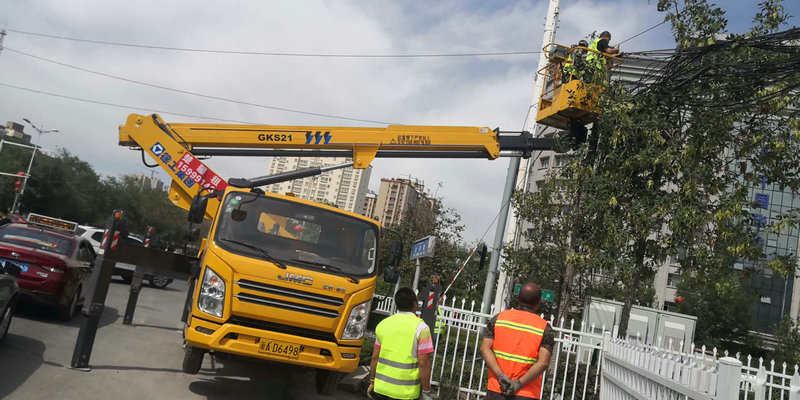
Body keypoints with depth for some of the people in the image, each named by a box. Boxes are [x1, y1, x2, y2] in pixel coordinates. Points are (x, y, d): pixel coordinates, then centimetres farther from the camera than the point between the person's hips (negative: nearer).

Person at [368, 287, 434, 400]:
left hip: (381, 388, 5)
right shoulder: (420, 328, -9)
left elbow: (375, 357, 9)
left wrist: (372, 382, 19)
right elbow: (423, 363, -12)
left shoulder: (383, 324, 6)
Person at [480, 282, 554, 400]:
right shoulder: (545, 327, -2)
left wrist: (501, 376, -10)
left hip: (495, 390, 2)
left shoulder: (499, 318, 4)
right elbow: (543, 363, -12)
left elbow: (485, 349, -4)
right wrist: (519, 384, -12)